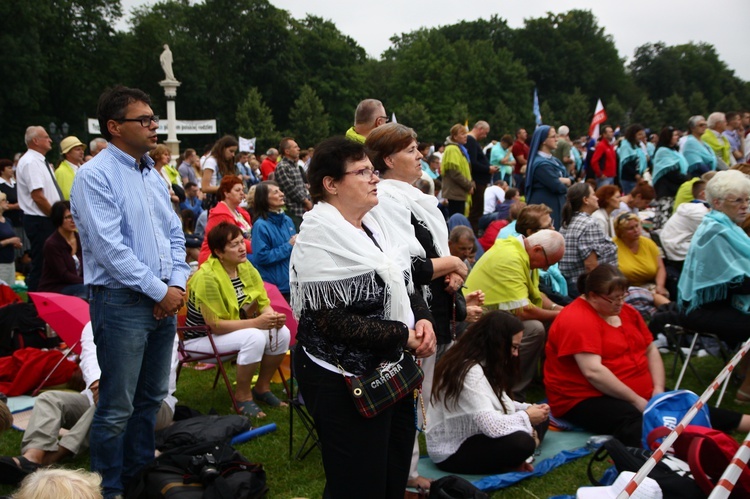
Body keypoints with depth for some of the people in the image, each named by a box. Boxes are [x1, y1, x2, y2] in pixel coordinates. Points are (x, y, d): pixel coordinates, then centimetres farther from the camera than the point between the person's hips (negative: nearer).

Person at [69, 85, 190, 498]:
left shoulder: (153, 175, 12)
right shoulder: (95, 176, -11)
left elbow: (175, 234, 14)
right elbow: (110, 247, -18)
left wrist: (177, 283, -2)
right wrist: (160, 291, -15)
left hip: (164, 301, 8)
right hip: (122, 303, -8)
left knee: (151, 398, 18)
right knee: (117, 409, 0)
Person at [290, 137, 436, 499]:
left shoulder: (376, 222, 7)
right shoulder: (321, 237, -16)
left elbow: (404, 284, 15)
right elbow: (333, 321, -22)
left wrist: (422, 319, -6)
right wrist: (403, 335, -17)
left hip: (391, 370, 8)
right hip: (343, 380, -8)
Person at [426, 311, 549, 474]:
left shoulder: (484, 363, 5)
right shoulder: (469, 372, -26)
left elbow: (498, 403, 12)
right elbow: (491, 425, -32)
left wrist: (527, 408, -5)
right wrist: (526, 416, -16)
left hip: (473, 436, 11)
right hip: (451, 451, -11)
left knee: (541, 418, 8)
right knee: (522, 443, -31)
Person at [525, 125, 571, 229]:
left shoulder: (554, 160, 14)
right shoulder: (541, 163, -17)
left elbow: (569, 179, 13)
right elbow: (558, 187, -20)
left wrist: (563, 180, -10)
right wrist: (563, 183, 3)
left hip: (556, 207, 9)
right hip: (545, 208, -9)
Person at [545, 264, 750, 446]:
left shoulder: (626, 311, 12)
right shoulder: (577, 319, -17)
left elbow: (651, 350, 15)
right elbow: (593, 372, -24)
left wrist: (658, 389, -2)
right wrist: (636, 401, -19)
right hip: (587, 401, -8)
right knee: (635, 422, -37)